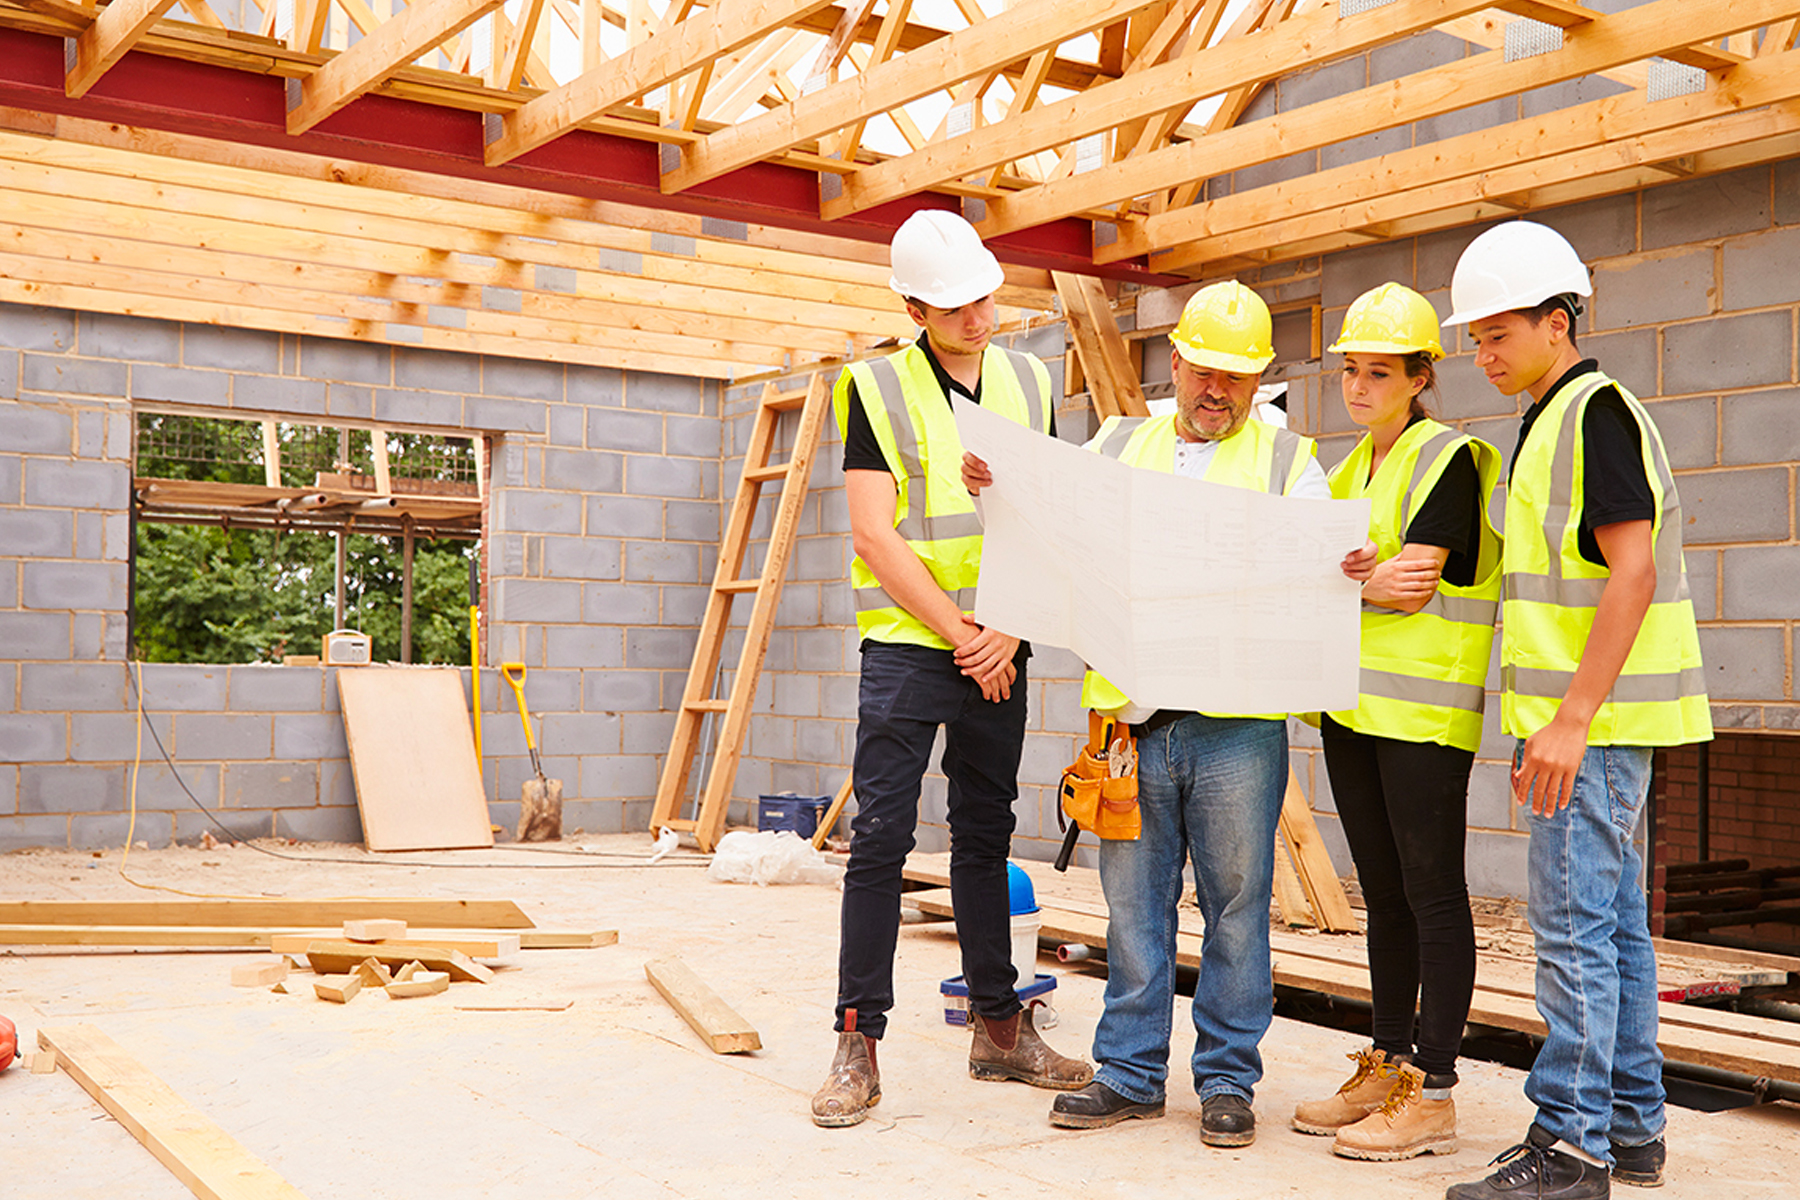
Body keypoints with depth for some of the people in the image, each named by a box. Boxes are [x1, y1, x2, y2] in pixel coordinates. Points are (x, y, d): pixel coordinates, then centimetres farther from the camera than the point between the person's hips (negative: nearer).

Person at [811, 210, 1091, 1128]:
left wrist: (1011, 632, -6)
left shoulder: (1027, 383, 10)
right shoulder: (879, 387, -3)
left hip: (999, 650, 4)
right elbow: (875, 535, -9)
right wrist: (959, 634, -11)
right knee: (880, 838, -6)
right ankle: (858, 1044, 2)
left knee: (985, 837, 12)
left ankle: (998, 1027, 22)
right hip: (908, 642, -4)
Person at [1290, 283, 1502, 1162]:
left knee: (1431, 892, -4)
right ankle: (1387, 1068, 21)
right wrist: (1359, 576, -10)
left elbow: (1412, 587, -15)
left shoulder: (1447, 459, -6)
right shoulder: (1351, 469, 18)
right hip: (1352, 703, 8)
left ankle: (1434, 1093, 1)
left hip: (1424, 705, -8)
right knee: (1383, 892, 12)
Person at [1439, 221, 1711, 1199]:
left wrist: (1572, 719, -24)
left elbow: (1633, 575, -20)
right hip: (1587, 717, 10)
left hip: (1598, 719, -10)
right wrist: (1545, 724, 21)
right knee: (1613, 921, 13)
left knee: (1573, 924, -7)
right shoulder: (1551, 423, 18)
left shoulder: (1596, 413, -12)